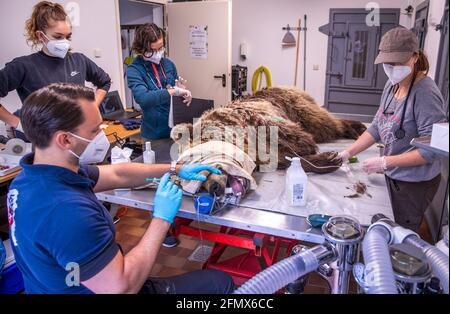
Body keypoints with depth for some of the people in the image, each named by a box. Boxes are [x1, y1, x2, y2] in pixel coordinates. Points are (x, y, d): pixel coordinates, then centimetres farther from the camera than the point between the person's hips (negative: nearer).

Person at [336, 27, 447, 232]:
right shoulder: (392, 84, -1)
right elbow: (377, 127, 6)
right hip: (393, 175, 7)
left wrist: (384, 163, -23)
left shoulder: (425, 93, -23)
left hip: (415, 182, -7)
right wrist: (348, 152, -1)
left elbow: (431, 149, -23)